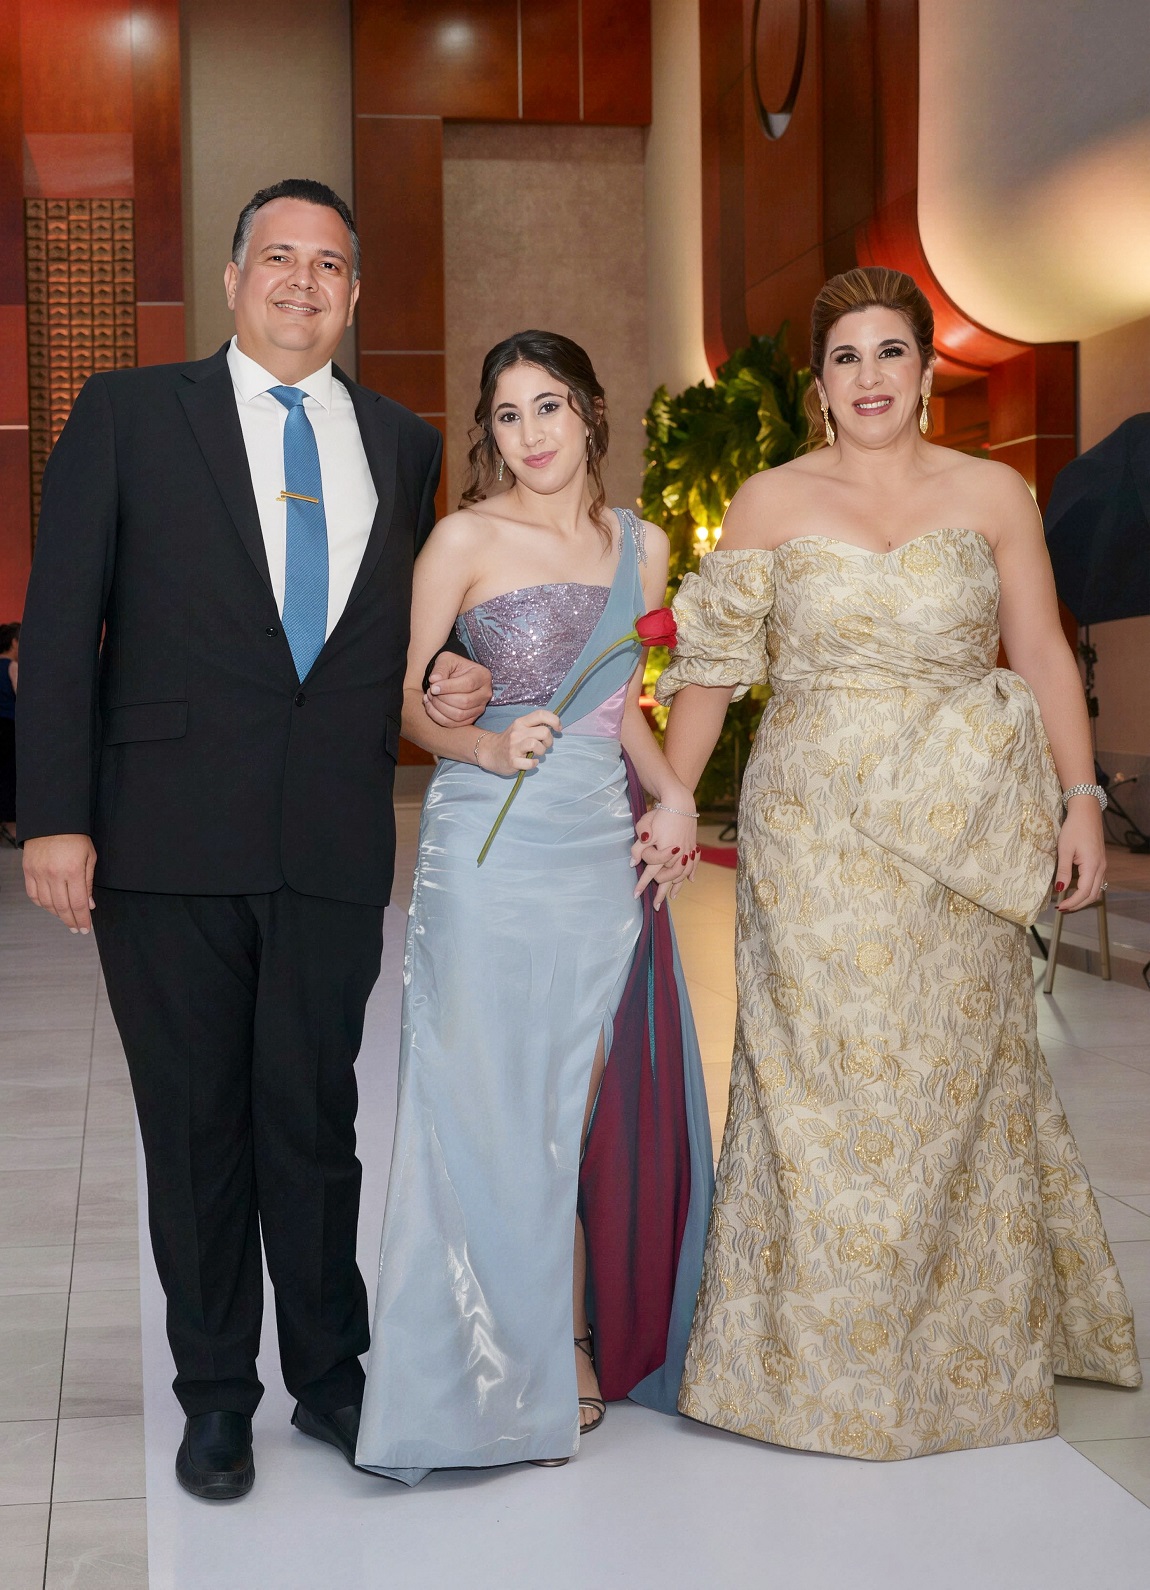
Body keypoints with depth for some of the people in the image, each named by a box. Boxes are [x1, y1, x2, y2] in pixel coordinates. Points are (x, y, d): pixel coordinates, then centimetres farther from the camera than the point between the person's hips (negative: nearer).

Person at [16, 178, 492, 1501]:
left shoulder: (403, 446, 14)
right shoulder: (131, 413, 4)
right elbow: (60, 623, -1)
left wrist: (450, 686, -2)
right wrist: (56, 816, -9)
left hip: (335, 841, 2)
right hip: (169, 837, -2)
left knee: (314, 1115, 8)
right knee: (195, 1125, 8)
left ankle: (330, 1375, 26)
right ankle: (216, 1394, 23)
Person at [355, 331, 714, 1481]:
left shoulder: (640, 546, 12)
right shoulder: (466, 539, -3)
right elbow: (406, 699, -1)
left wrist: (671, 793, 5)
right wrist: (486, 748, -19)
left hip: (609, 846, 5)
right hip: (493, 845, -4)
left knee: (594, 1096, 9)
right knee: (499, 1104, -2)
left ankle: (590, 1340, 24)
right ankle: (509, 1374, 10)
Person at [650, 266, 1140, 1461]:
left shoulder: (993, 495, 6)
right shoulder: (772, 502, 4)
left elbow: (1043, 657, 6)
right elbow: (711, 666, 4)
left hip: (961, 839, 1)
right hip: (814, 833, 0)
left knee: (952, 1078, 7)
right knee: (822, 1083, 1)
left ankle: (962, 1351, 25)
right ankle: (819, 1353, 17)